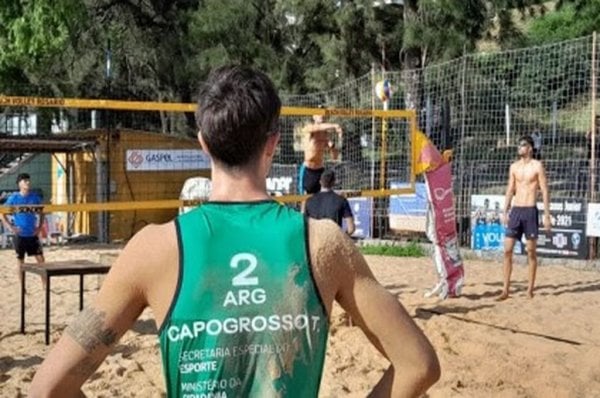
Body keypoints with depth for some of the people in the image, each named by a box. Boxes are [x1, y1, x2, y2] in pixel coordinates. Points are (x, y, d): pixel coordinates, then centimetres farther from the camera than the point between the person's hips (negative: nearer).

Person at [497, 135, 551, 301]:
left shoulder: (537, 166, -3)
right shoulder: (514, 167, 11)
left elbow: (544, 191, -5)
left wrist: (546, 215, -10)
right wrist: (505, 212, 7)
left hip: (530, 211, -4)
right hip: (515, 210, 4)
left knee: (531, 251, 3)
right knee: (507, 250, -1)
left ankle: (530, 289, 12)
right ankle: (506, 290, 3)